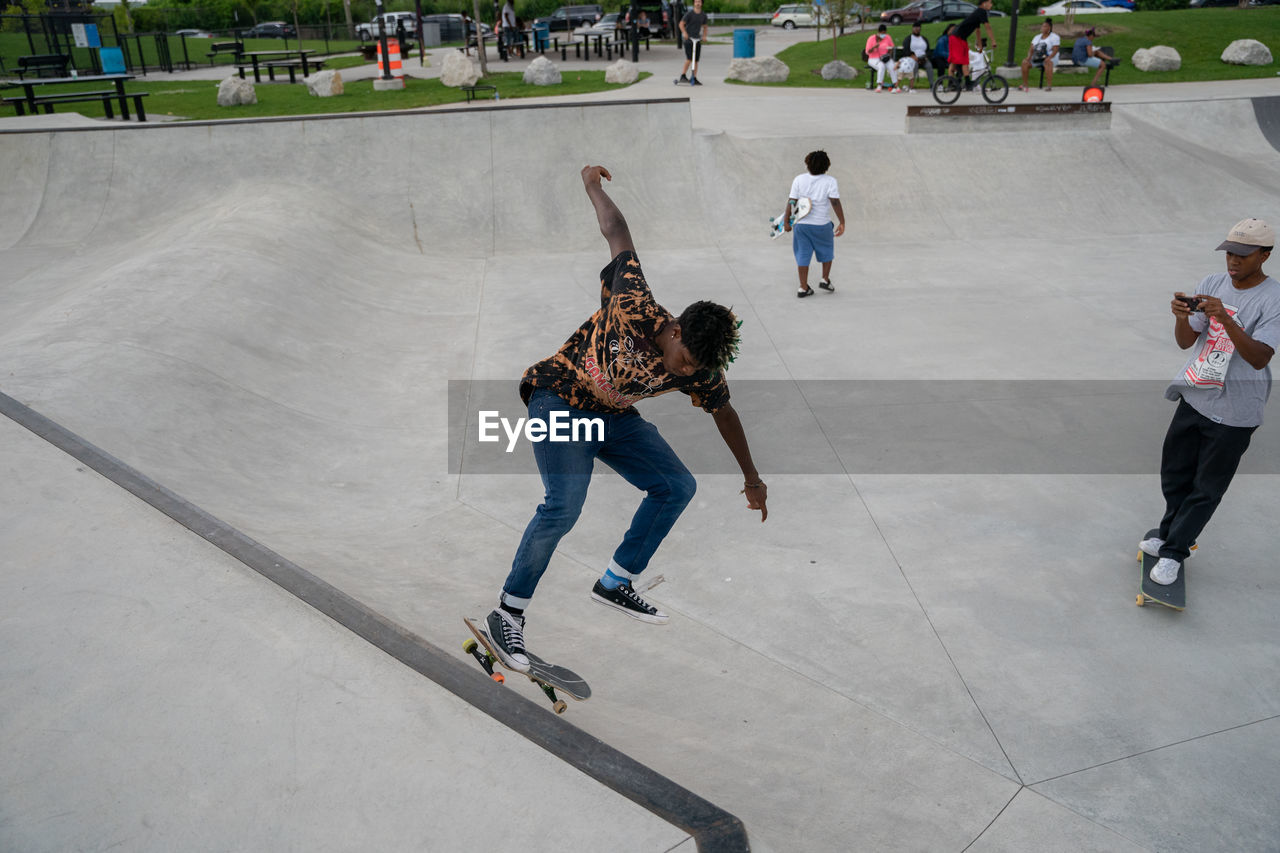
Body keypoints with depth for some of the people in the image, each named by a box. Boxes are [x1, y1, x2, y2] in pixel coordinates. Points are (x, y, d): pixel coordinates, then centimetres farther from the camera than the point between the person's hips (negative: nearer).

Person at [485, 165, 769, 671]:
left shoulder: (700, 372, -14)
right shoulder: (635, 309, -29)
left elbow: (723, 412, 7)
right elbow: (618, 234, -15)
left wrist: (751, 477, 17)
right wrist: (592, 186, 3)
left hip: (614, 417, 6)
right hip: (559, 400, -6)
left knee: (678, 487, -2)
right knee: (564, 506, -24)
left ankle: (615, 585, 8)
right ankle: (507, 614, -10)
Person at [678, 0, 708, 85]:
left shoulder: (703, 15, 8)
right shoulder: (689, 14, -6)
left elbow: (704, 27, 20)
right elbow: (681, 24, -4)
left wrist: (704, 36, 4)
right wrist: (684, 32, -19)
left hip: (697, 39, 4)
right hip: (688, 39, -4)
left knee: (696, 60, 2)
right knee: (689, 58, -16)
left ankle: (694, 78, 8)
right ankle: (683, 76, -4)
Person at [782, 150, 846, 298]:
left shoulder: (799, 179, -3)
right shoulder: (830, 181, -8)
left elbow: (791, 202, -5)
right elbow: (835, 202, -15)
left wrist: (786, 221, 1)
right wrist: (842, 222, -12)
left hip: (801, 224, 2)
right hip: (822, 225, -2)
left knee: (803, 254, 9)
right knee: (826, 251, 22)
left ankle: (803, 287, 10)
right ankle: (825, 280, 23)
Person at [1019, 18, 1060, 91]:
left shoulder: (1054, 37, 1)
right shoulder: (1037, 37, 17)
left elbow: (1055, 50, -10)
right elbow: (1031, 50, 10)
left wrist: (1048, 58, -30)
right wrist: (1029, 57, -12)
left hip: (1050, 58, -5)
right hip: (1037, 59, 5)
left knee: (1048, 63, -41)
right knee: (1025, 62, -20)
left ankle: (1049, 86, -45)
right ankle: (1024, 85, -19)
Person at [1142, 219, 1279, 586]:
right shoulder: (1212, 284, 0)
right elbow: (1185, 341, -2)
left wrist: (1225, 319, -37)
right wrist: (1182, 316, -23)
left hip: (1233, 414, -5)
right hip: (1194, 399, 5)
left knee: (1206, 489, 7)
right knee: (1174, 473, 18)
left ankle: (1173, 551, 20)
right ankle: (1170, 535, 39)